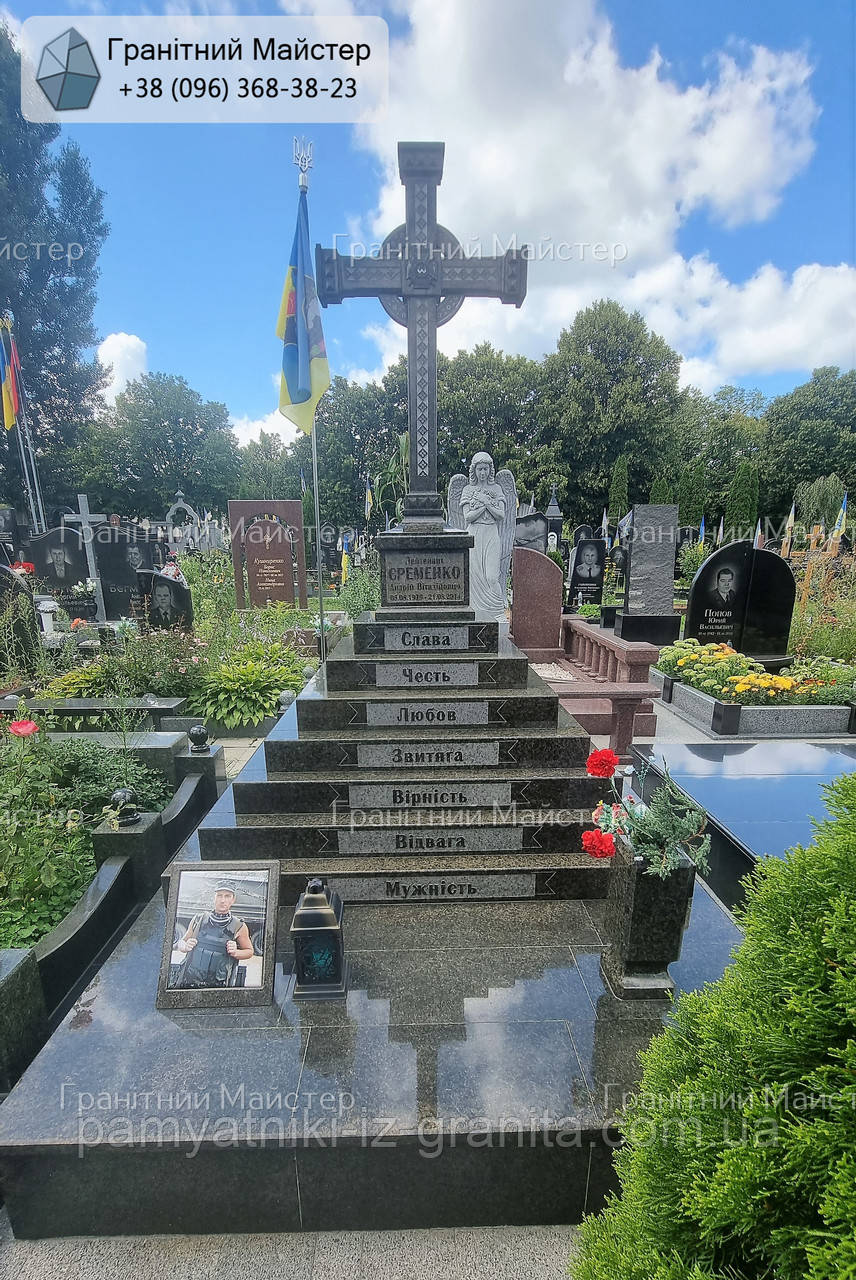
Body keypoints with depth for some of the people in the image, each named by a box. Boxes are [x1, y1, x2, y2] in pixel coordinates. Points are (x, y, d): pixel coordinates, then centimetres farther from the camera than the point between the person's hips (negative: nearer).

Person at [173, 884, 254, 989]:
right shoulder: (199, 919, 7)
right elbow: (180, 942, 20)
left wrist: (235, 952, -5)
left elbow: (249, 951, 13)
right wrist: (185, 946, -1)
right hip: (188, 982, 2)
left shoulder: (239, 927, 2)